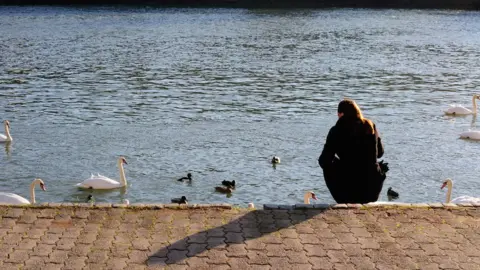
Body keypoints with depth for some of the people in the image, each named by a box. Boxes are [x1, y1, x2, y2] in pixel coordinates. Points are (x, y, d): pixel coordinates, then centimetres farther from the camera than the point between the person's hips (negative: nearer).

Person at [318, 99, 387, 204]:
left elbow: (324, 161, -6)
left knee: (328, 167, 25)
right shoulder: (370, 126, 3)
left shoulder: (337, 130, -7)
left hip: (348, 191, -3)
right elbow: (380, 153, 16)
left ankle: (344, 201, 27)